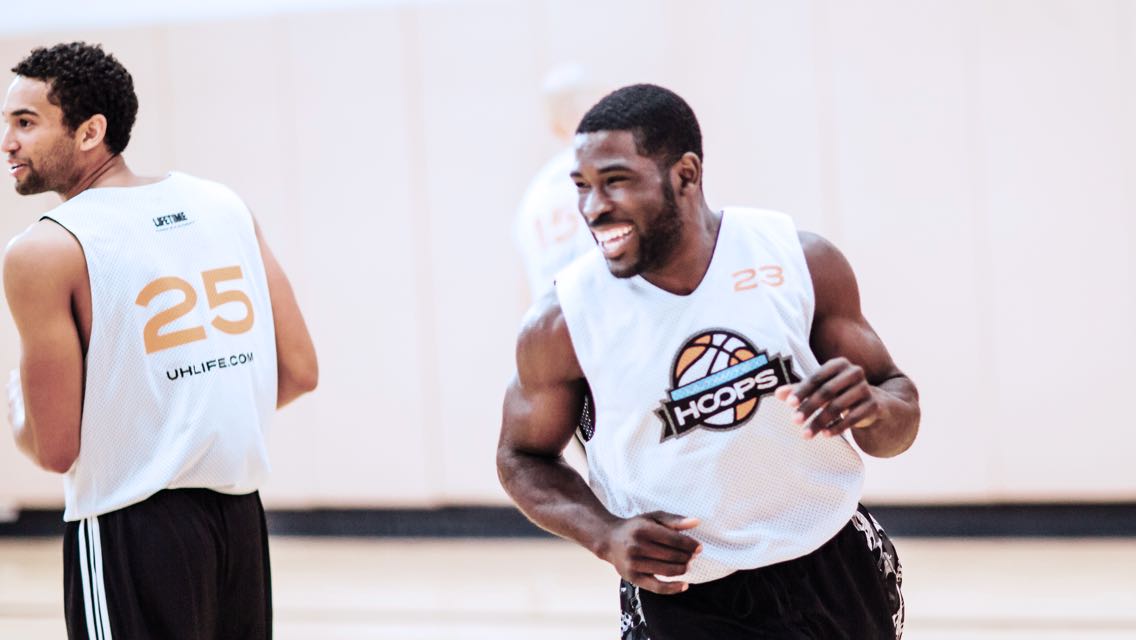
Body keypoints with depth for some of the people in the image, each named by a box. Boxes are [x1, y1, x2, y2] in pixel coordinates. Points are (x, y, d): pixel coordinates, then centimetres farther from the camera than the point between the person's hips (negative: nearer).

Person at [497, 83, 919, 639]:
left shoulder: (801, 261, -9)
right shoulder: (563, 324, -13)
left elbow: (899, 406, 1)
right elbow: (523, 458, 3)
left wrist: (872, 408, -24)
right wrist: (605, 536, -15)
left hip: (835, 574, 3)